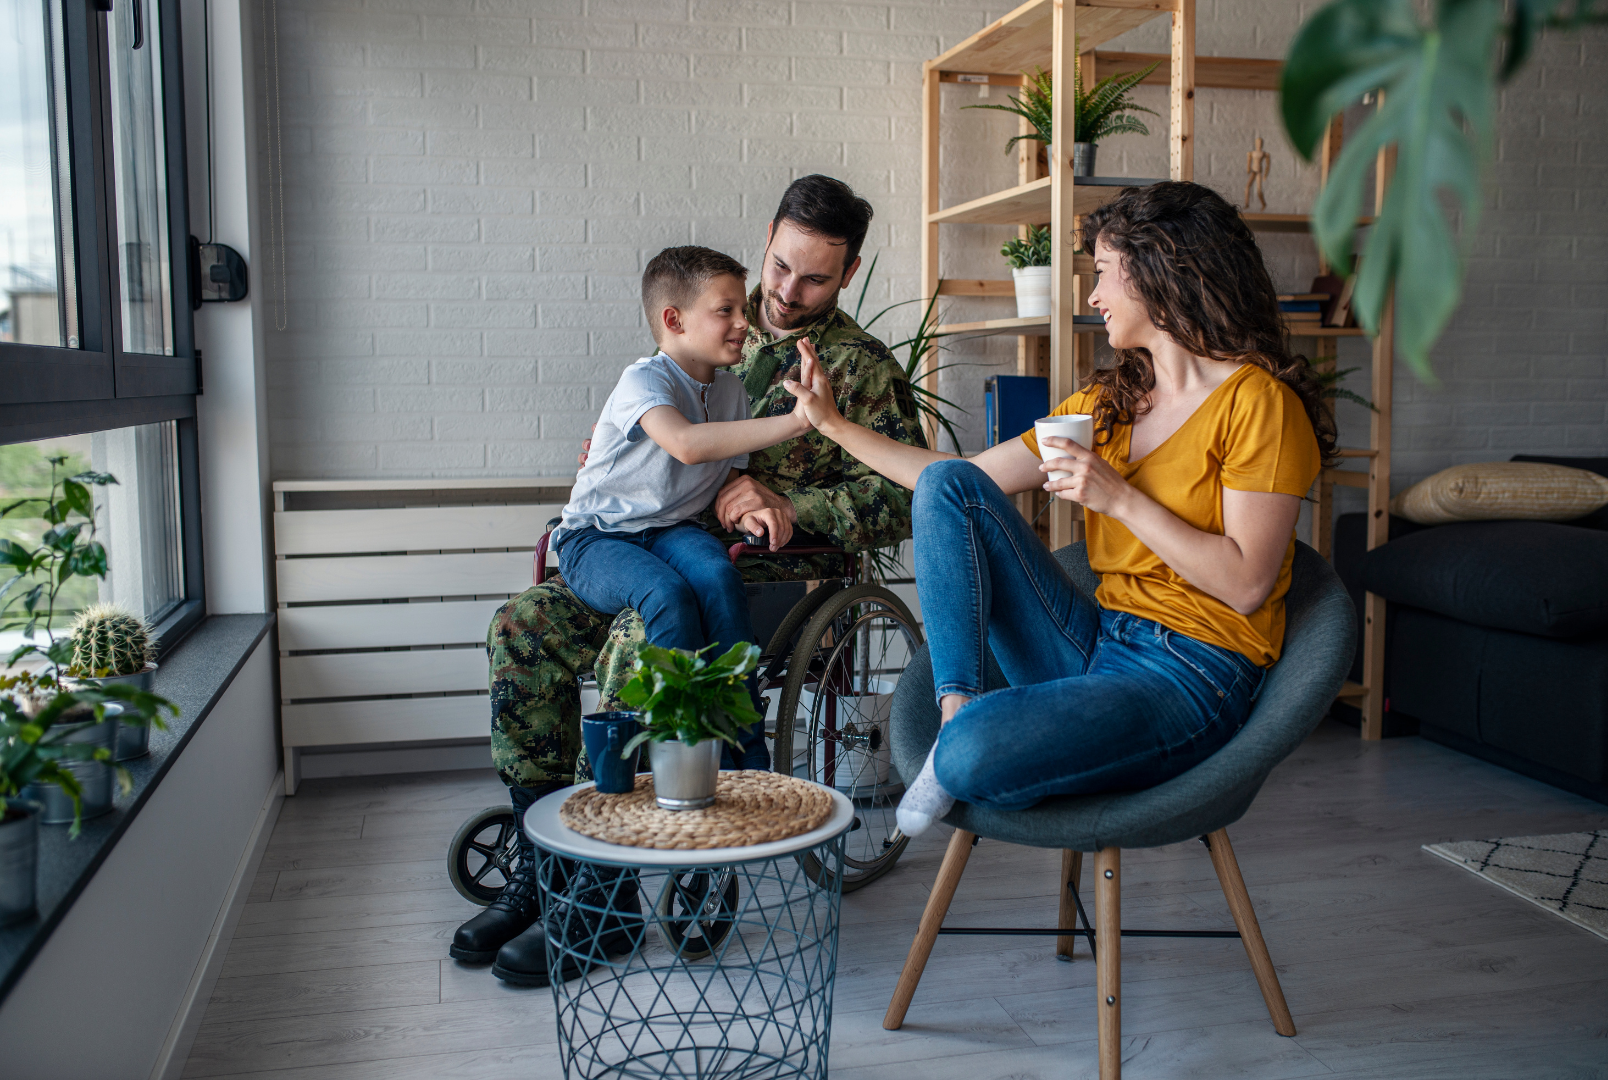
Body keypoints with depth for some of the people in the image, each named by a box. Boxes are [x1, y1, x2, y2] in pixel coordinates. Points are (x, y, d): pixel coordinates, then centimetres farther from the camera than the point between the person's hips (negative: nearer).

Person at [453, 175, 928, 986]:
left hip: (775, 570, -6)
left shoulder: (864, 369, 1)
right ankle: (541, 864, -9)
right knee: (524, 624, -16)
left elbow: (900, 500, -8)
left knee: (639, 639, -35)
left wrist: (786, 505, -19)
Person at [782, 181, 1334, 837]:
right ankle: (958, 708, -13)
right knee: (948, 482, -8)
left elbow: (1246, 584, -15)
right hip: (1093, 647, 7)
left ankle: (963, 739, 5)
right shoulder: (1106, 402, 15)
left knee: (973, 757, -32)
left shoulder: (1256, 402, -8)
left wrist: (1120, 499, -18)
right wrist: (834, 424, 15)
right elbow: (961, 483, 14)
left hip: (1192, 674, -7)